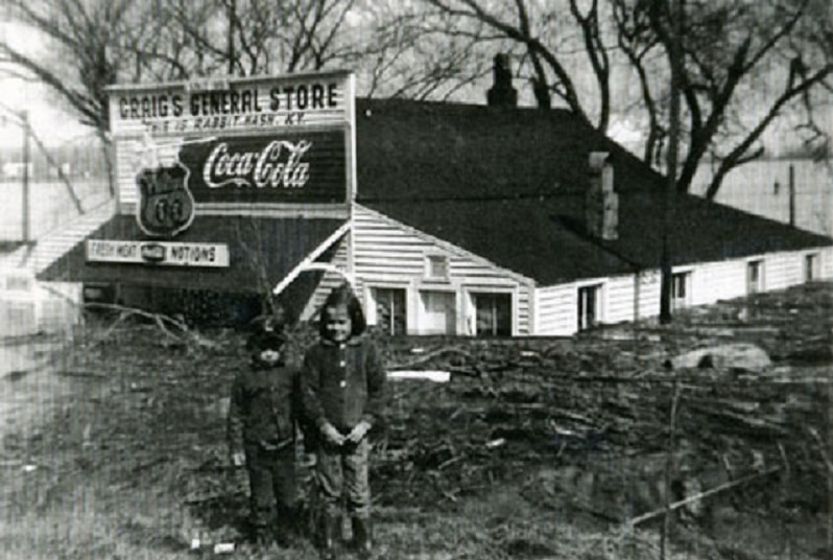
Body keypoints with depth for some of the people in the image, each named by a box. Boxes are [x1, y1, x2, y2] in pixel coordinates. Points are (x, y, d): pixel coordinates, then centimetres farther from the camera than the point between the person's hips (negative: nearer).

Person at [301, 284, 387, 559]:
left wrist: (366, 422, -8)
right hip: (328, 433, 0)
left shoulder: (366, 349, -2)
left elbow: (378, 389, 1)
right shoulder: (316, 353, -2)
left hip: (357, 433, 0)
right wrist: (323, 425, -10)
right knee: (329, 490, 9)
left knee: (359, 491, 5)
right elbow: (309, 392, -2)